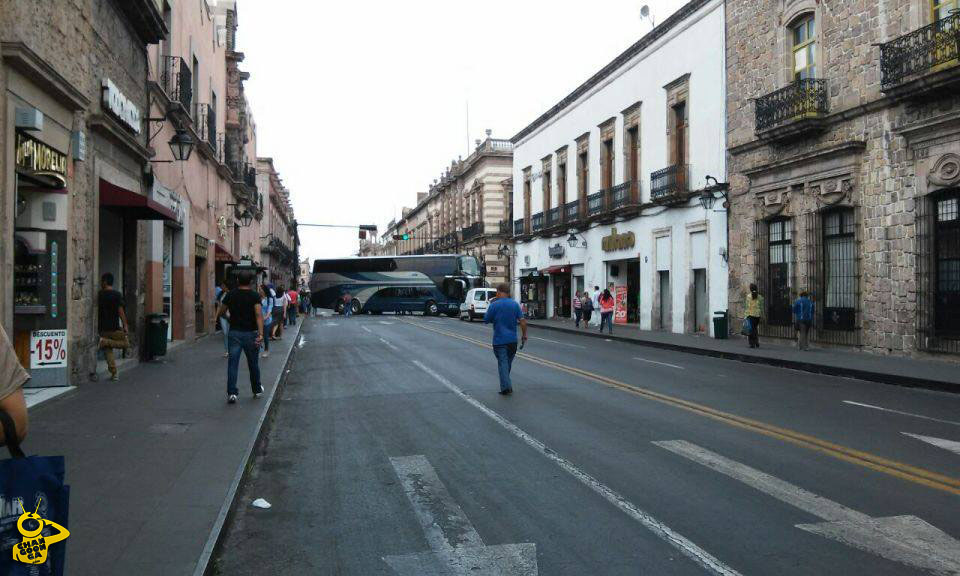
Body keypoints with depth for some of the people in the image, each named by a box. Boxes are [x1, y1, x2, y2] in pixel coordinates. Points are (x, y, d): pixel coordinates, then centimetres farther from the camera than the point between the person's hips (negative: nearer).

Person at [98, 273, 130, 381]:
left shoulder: (99, 295, 1)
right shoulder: (117, 295, -8)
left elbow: (96, 310, 8)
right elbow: (120, 310, -12)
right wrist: (125, 325, -8)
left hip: (102, 328, 4)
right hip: (115, 328, -4)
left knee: (108, 351, 9)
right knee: (126, 343, 13)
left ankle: (114, 374, 3)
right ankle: (106, 342, -11)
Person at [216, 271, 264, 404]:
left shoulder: (230, 295, 2)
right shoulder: (255, 295, -7)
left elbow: (221, 313, 8)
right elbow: (258, 314, -19)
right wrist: (260, 334, -24)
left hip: (234, 332, 2)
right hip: (250, 333, -1)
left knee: (232, 363, 1)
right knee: (253, 363, 13)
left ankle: (231, 393, -8)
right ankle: (257, 390, 27)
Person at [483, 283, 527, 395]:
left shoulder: (494, 305, -9)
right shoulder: (515, 304, 1)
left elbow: (486, 320, -1)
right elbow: (522, 320, -3)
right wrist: (524, 335, 5)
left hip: (499, 340, -4)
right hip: (512, 339, 4)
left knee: (502, 363, -1)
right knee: (508, 363, 17)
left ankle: (506, 387, -12)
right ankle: (505, 385, 30)